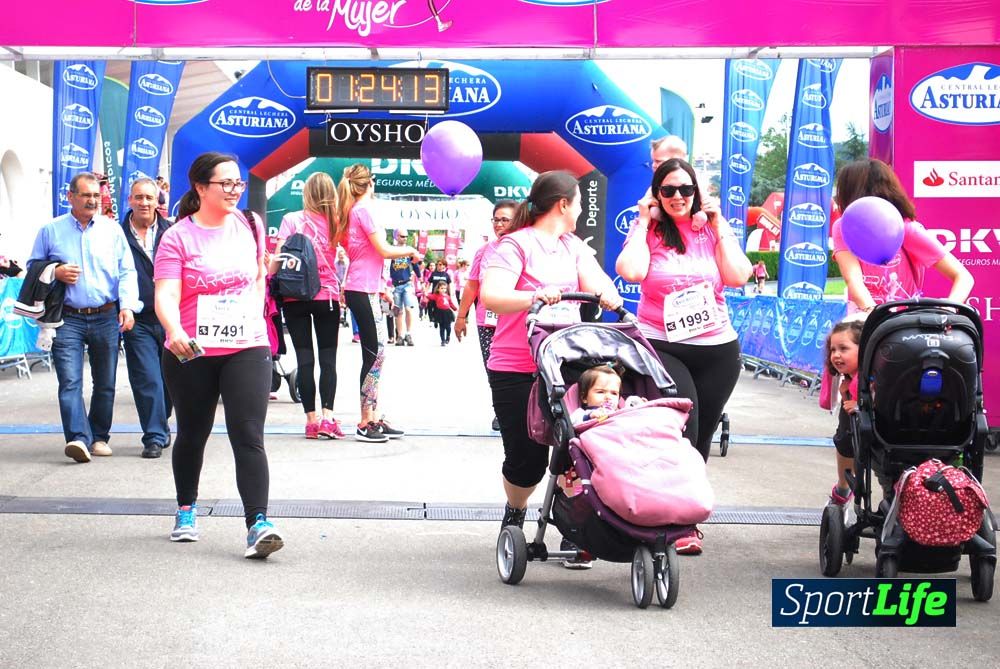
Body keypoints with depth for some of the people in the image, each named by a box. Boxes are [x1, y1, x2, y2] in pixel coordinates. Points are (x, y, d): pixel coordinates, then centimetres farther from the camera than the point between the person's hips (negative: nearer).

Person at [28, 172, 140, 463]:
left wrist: (128, 305, -10)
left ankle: (99, 436, 21)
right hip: (68, 319, -1)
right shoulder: (51, 231, 7)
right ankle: (78, 439, -20)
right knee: (70, 381, -14)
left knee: (105, 382, 9)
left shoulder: (113, 229, 8)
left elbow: (127, 271, 4)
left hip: (106, 318, 1)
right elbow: (33, 267, 15)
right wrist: (55, 272, -6)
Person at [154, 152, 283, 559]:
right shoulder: (178, 237, -8)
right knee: (192, 435, 15)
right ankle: (186, 511, 37)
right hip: (191, 354, -1)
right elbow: (166, 294, -20)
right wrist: (174, 331, -38)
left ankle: (258, 524, -17)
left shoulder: (250, 226, 5)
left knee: (248, 437, -11)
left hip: (247, 348, 2)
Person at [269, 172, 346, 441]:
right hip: (327, 296, 1)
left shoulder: (291, 220, -2)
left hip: (295, 296, -1)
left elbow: (278, 258, -7)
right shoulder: (336, 222, 3)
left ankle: (312, 419, 2)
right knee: (328, 358, 3)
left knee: (305, 358, 2)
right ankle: (328, 417, -7)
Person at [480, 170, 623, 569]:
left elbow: (596, 283, 2)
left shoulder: (574, 247, 16)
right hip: (517, 371, -5)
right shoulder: (516, 244, -7)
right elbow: (490, 295, -21)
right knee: (526, 457, 0)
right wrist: (535, 297, -37)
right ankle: (515, 514, 29)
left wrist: (608, 295, -22)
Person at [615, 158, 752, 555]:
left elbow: (738, 277, -6)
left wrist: (719, 227, -5)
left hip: (717, 348, 4)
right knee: (681, 431, -17)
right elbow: (631, 271, -19)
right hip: (662, 346, -3)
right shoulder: (648, 232, 2)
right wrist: (643, 223, -9)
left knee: (701, 436, 9)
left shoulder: (712, 230, 8)